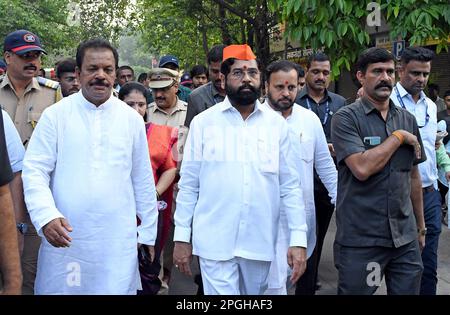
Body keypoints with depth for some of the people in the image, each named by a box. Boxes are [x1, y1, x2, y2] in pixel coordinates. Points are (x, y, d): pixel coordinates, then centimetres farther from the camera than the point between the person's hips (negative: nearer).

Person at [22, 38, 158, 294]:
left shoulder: (132, 118, 5)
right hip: (64, 237, -1)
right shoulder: (55, 115, 0)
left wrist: (148, 233, 11)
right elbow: (35, 170, -3)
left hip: (118, 241, 1)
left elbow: (143, 180, 9)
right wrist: (46, 215, -19)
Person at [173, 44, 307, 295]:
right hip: (215, 242, -2)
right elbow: (189, 184, 1)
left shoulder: (277, 123, 2)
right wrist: (182, 236, 1)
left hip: (261, 241, 2)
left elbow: (290, 185, 2)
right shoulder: (203, 122, -2)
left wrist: (298, 238, -4)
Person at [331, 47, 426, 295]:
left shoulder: (407, 120, 10)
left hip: (405, 237, 5)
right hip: (360, 240, -5)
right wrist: (398, 137, -11)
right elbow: (362, 168, -21)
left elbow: (413, 176, 16)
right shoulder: (346, 118, -7)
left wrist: (421, 226, 17)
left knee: (408, 289, 12)